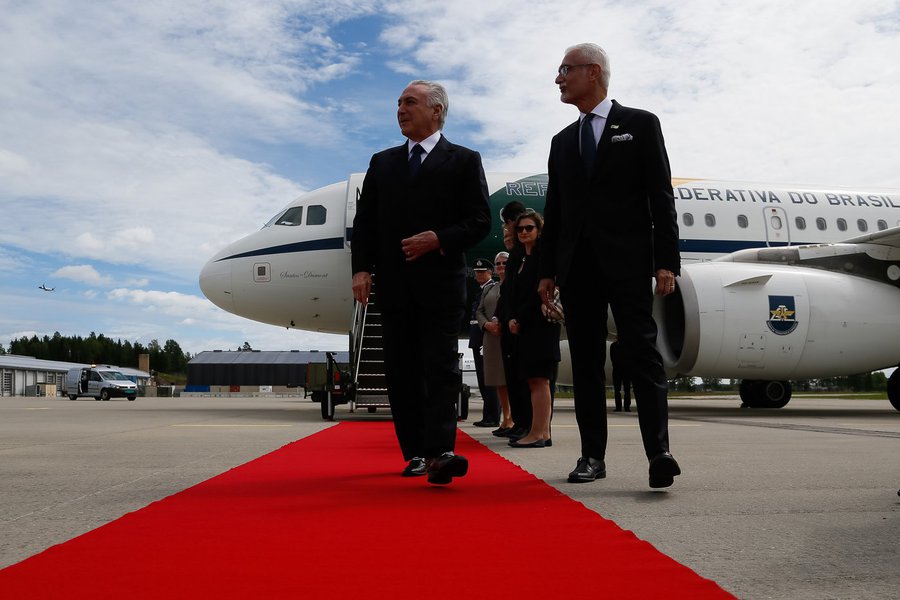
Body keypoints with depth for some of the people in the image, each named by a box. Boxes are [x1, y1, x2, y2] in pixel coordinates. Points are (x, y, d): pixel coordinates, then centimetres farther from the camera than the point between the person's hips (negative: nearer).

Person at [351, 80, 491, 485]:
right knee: (401, 372, 5)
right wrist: (361, 268, -1)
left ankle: (440, 452, -15)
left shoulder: (464, 161, 6)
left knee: (441, 369, -10)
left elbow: (480, 221, 0)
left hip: (441, 283, -4)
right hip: (393, 284, 4)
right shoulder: (382, 162, 17)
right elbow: (364, 221, 13)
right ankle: (416, 453, 12)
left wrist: (439, 239, -15)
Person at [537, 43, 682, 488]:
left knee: (642, 353, -10)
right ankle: (592, 455, 10)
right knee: (585, 360, 5)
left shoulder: (640, 124, 6)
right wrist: (547, 269, 11)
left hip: (627, 262, -5)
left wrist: (666, 261, -10)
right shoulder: (562, 141, 19)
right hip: (576, 265, 5)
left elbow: (661, 196, -1)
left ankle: (659, 451, -11)